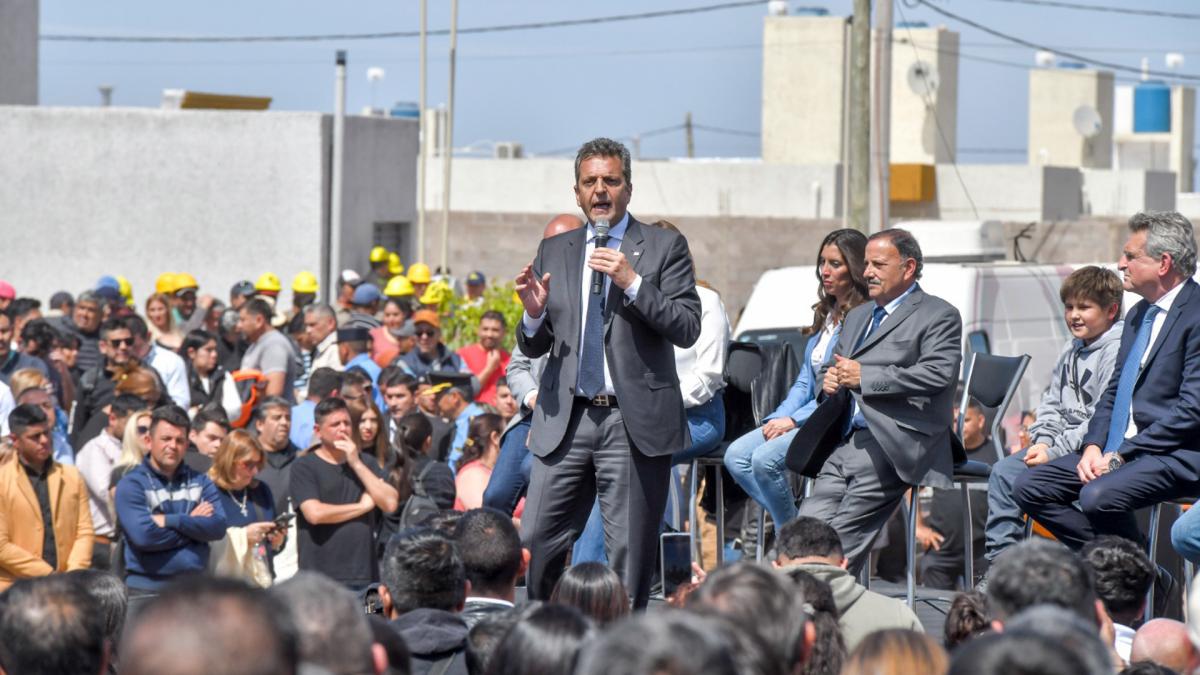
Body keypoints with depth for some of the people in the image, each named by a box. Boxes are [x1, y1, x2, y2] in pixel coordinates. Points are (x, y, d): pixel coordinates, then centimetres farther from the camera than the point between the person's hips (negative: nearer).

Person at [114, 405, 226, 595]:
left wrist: (170, 521, -13)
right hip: (146, 588, -4)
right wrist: (192, 523, -6)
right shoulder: (132, 484, -1)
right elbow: (143, 535, -16)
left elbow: (218, 527, -3)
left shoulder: (200, 482, 13)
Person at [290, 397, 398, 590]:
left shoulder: (366, 462, 17)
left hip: (364, 575, 4)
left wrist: (357, 464, -3)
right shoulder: (304, 467, 2)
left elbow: (390, 503, 3)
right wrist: (362, 506, -1)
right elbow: (314, 513, -13)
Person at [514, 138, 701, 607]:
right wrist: (534, 314, -7)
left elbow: (687, 329, -6)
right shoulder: (553, 252, 14)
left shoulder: (664, 247, 4)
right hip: (567, 420, 3)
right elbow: (534, 348, 16)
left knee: (630, 554, -2)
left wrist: (632, 283, -15)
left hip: (636, 422, -3)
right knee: (535, 543, -1)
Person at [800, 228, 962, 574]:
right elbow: (838, 367, 32)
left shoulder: (939, 316, 2)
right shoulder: (857, 316, 28)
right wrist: (830, 382, 5)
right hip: (846, 443, 7)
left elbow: (937, 375, -14)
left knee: (844, 533, -19)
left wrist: (863, 377, -14)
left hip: (894, 443, -7)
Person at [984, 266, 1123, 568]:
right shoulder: (1071, 350, 16)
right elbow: (1052, 404, 21)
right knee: (1004, 471, -3)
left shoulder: (1117, 351, -14)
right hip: (1062, 444, 9)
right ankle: (998, 559, -3)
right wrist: (1042, 442, 1)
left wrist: (1055, 451, -19)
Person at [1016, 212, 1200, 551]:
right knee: (1029, 487, -3)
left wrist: (1120, 455, -18)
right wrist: (1094, 446, -1)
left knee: (1098, 497, -33)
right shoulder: (1139, 314, 17)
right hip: (1119, 450, 9)